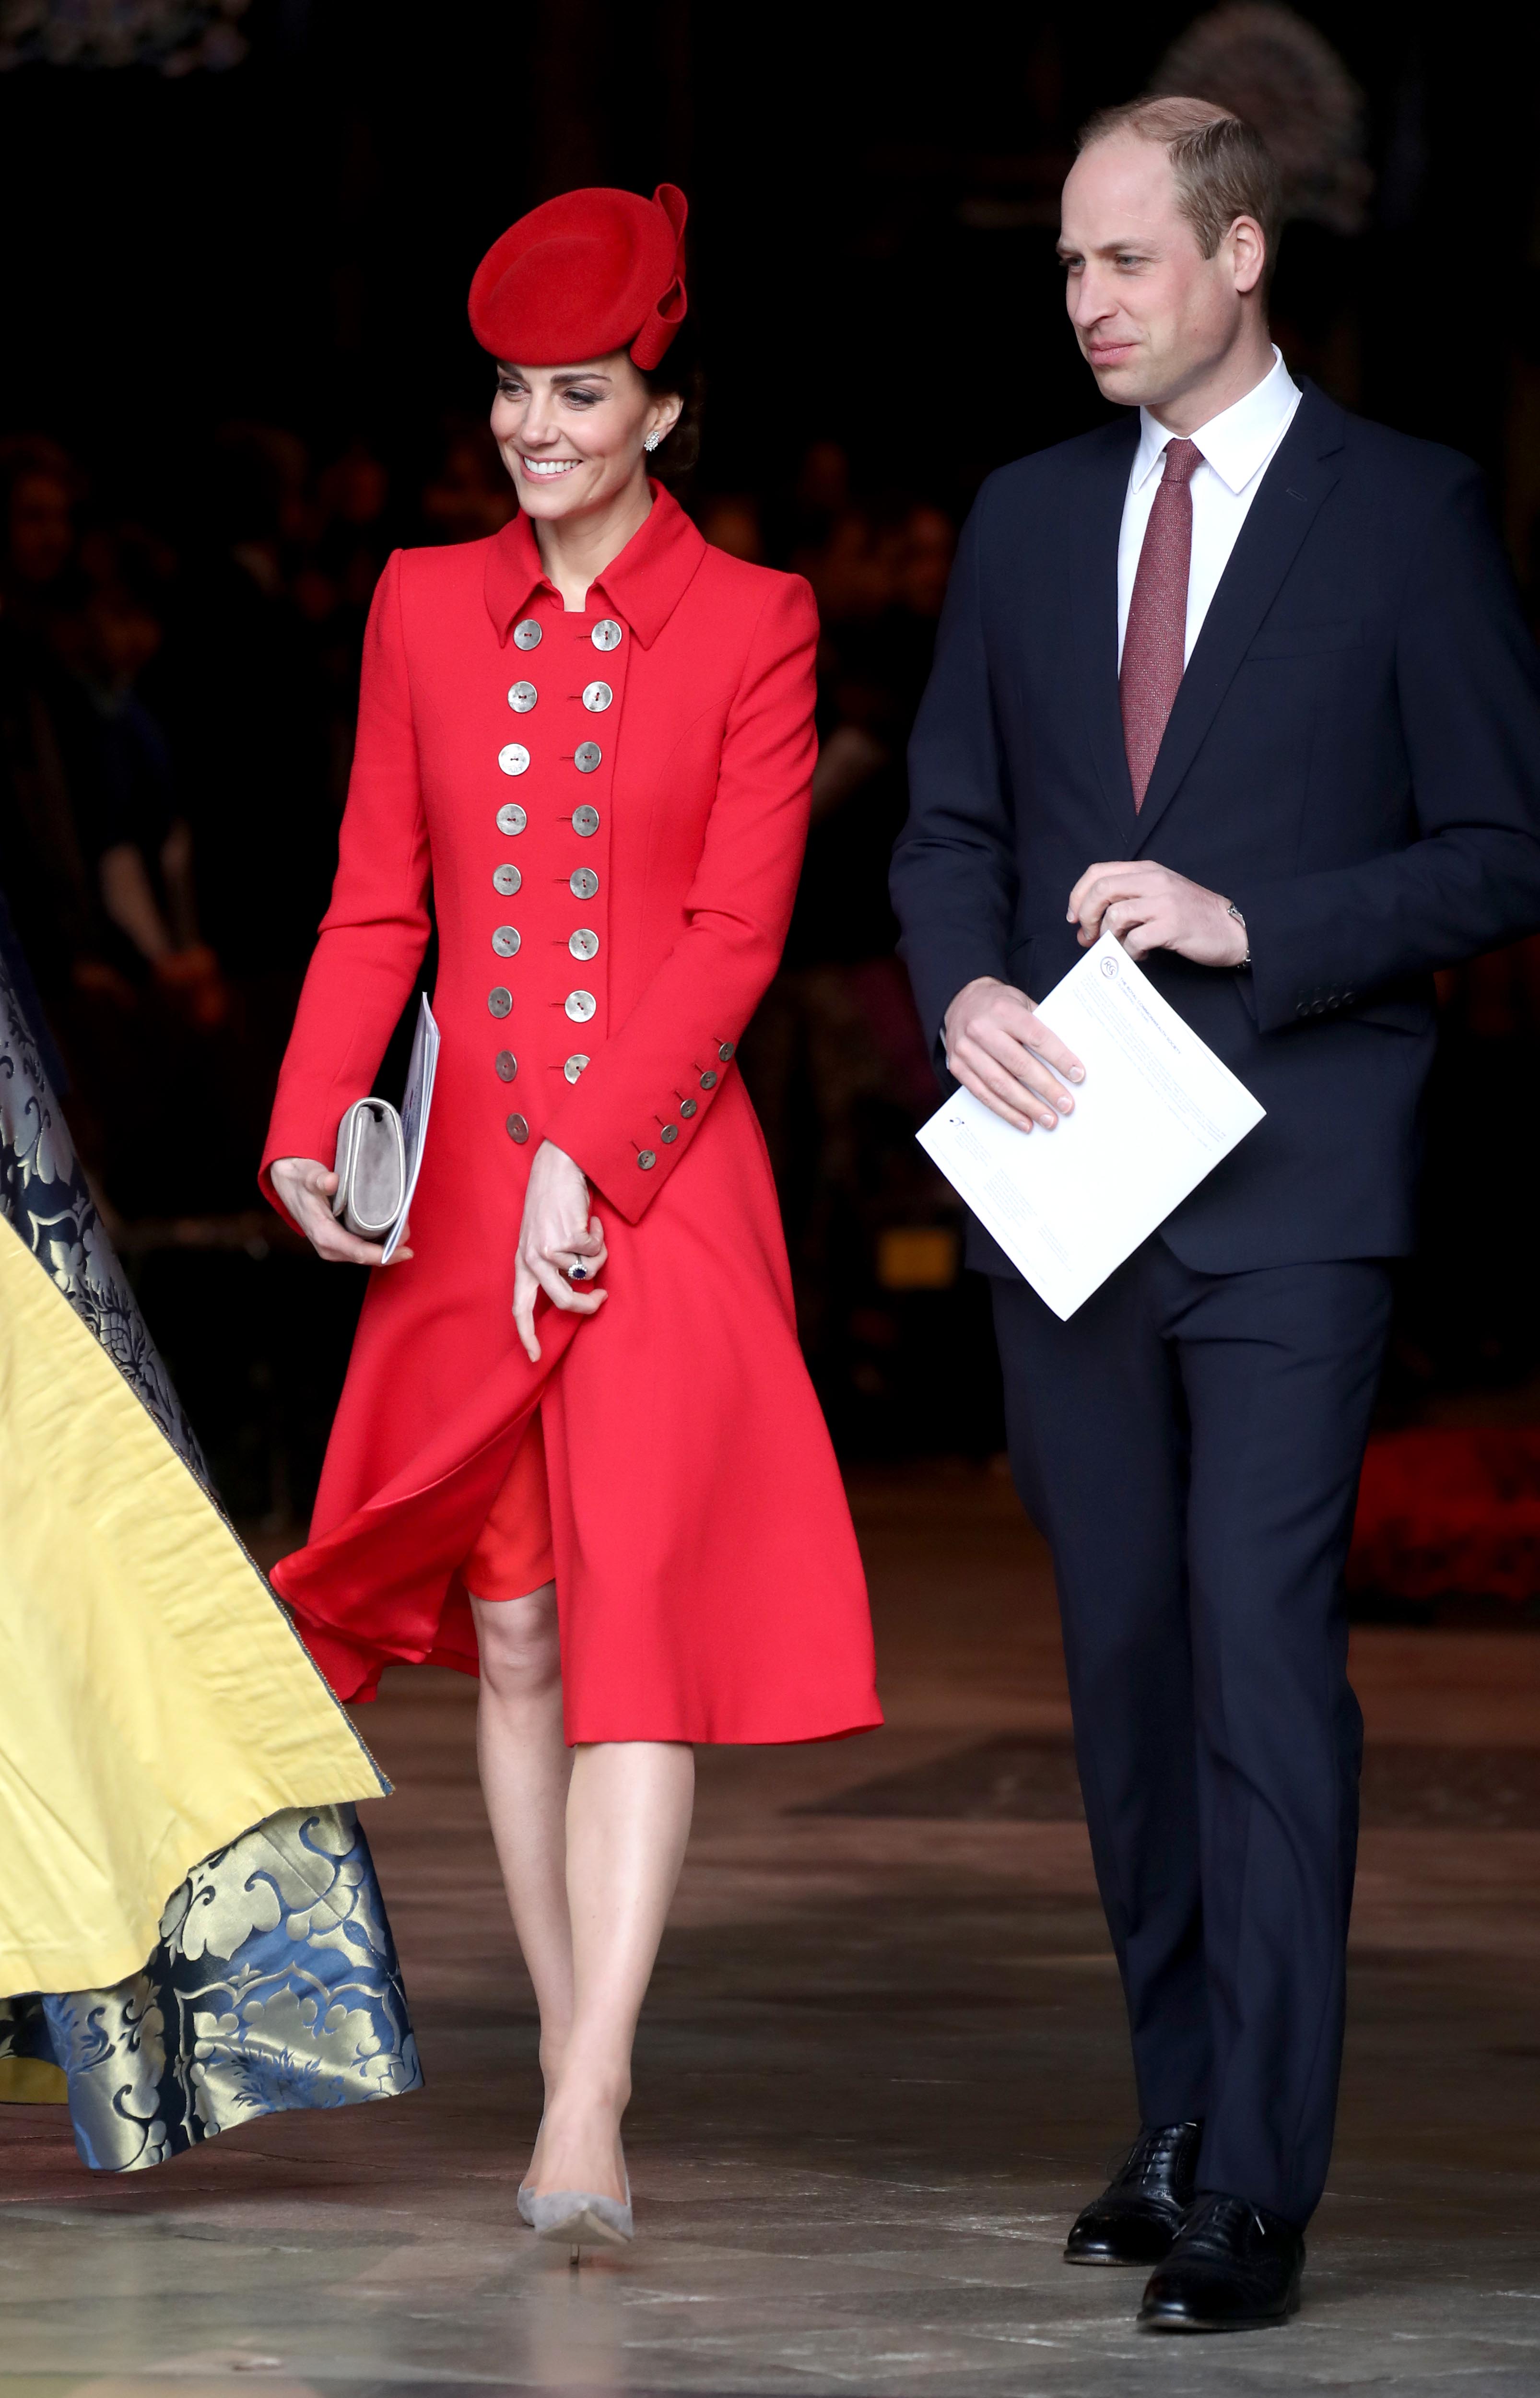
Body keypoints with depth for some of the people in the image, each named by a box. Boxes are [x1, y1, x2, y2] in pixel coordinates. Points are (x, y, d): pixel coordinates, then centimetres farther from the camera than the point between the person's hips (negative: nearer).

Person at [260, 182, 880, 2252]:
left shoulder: (750, 623, 0)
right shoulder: (425, 609, 10)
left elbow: (738, 931, -6)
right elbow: (377, 906, 9)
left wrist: (590, 1159, -14)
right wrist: (309, 1131, -6)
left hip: (663, 1184, -4)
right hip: (472, 1185, 4)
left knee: (637, 1614, -13)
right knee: (511, 1628, 6)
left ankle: (585, 2125, -20)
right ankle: (576, 2065, 15)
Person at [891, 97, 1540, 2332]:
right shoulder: (1026, 517, 13)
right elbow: (953, 820, 16)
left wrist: (1251, 927, -14)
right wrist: (966, 989, -5)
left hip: (1289, 1179, -5)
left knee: (1264, 1661, -11)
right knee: (1125, 1662, 10)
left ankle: (1258, 2186, -12)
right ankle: (1182, 2113, 21)